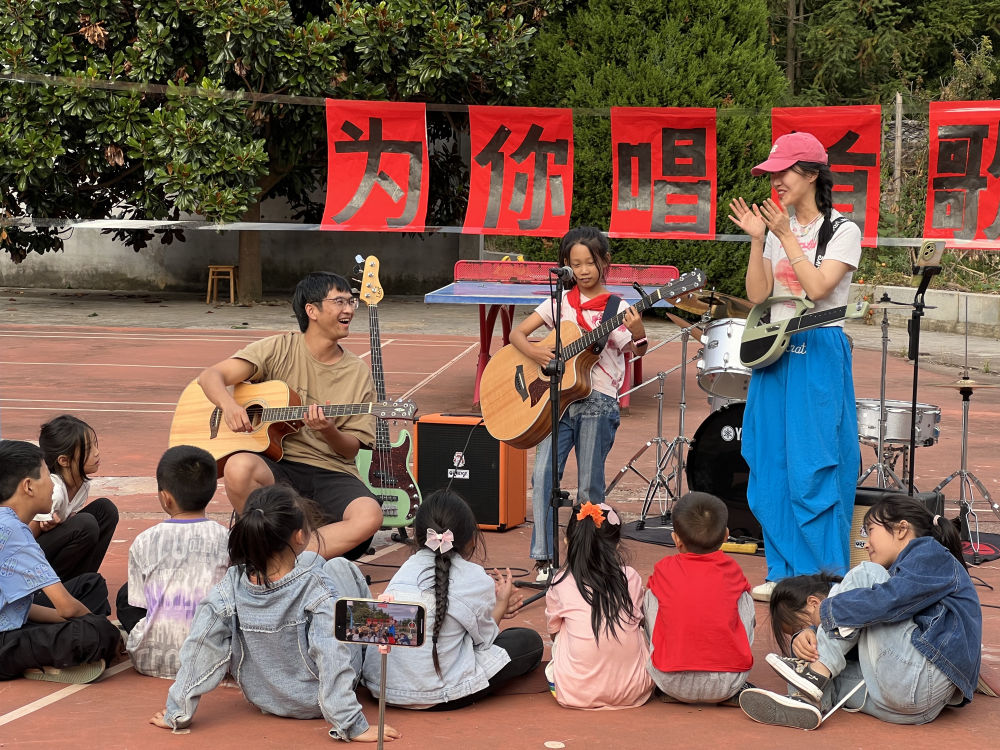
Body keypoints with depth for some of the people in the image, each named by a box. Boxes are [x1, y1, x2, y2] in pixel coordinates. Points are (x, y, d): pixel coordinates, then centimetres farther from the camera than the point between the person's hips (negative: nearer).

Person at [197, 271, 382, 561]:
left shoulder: (358, 373, 9)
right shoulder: (279, 349, 3)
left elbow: (351, 449, 8)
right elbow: (211, 376, -4)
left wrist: (329, 431, -16)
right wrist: (228, 404, -27)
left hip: (331, 472, 2)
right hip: (276, 465, -2)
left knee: (369, 516, -30)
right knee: (239, 467, -37)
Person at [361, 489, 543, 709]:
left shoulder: (406, 569, 6)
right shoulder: (477, 580, -9)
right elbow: (484, 639, 5)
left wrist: (493, 604, 26)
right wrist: (501, 604, 23)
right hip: (436, 696, -3)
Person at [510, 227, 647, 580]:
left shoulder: (616, 308, 3)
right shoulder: (560, 302, 11)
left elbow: (634, 351, -11)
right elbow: (517, 333, 10)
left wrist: (638, 334, -33)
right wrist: (532, 351, -11)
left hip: (597, 402, -2)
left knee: (589, 488, 0)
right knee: (543, 474, -12)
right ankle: (543, 558, -6)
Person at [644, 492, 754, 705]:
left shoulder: (664, 570, 1)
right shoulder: (731, 569, 3)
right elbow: (749, 622, 11)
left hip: (673, 684, -1)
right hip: (727, 685, 1)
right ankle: (737, 691, 20)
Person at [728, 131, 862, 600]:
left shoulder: (842, 231, -5)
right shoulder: (776, 229, 11)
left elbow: (817, 288, -17)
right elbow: (757, 294, 4)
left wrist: (787, 237, -16)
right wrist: (757, 241, -6)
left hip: (818, 355, -6)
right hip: (774, 351, 6)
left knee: (812, 469, -8)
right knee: (772, 468, 6)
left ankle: (825, 576, 0)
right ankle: (785, 573, 15)